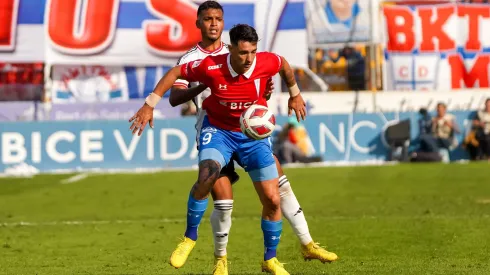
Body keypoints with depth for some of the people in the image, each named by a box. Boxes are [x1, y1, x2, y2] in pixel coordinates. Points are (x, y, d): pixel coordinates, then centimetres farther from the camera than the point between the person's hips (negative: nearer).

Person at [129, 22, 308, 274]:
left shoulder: (266, 63, -20)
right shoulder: (211, 67, -25)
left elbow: (284, 65, 5)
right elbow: (175, 72, -10)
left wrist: (294, 94, 18)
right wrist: (149, 105, -9)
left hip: (254, 134, 2)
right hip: (218, 129, -2)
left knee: (272, 200, -3)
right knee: (207, 176, -33)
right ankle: (189, 237, -10)